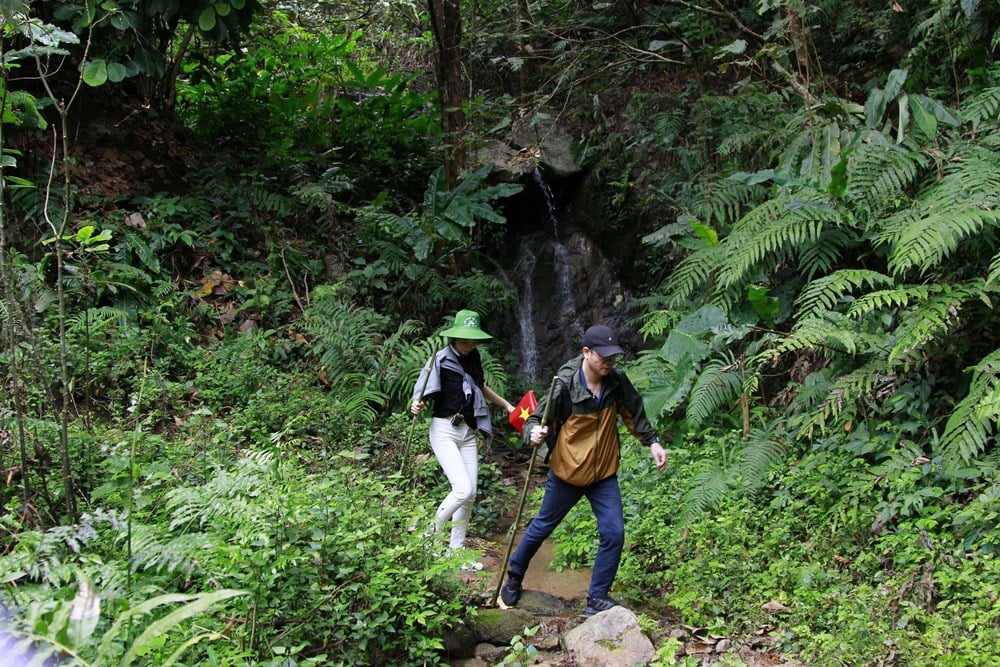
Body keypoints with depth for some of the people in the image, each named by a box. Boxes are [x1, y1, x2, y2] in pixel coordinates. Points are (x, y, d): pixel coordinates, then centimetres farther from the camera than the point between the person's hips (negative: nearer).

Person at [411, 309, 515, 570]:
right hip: (445, 430, -6)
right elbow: (423, 395, -14)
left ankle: (457, 551, 17)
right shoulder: (442, 360, -13)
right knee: (463, 489, -19)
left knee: (470, 495, 4)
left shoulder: (473, 358, 6)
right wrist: (417, 407, -36)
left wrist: (506, 404, 31)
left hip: (469, 433, 7)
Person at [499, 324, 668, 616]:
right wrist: (534, 432, -37)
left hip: (604, 474, 3)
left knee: (614, 534, -5)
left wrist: (652, 442, 2)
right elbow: (536, 419, -15)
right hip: (567, 472, -3)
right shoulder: (565, 386, -21)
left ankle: (597, 599, 8)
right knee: (542, 527, 14)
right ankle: (514, 576, 37)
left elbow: (634, 414, 8)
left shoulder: (618, 382, -9)